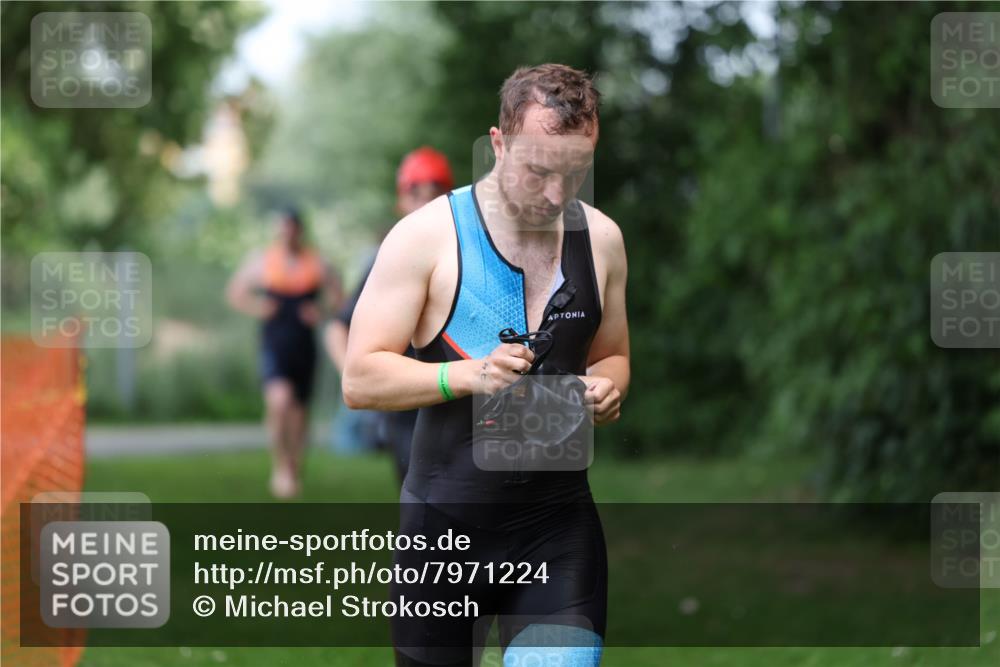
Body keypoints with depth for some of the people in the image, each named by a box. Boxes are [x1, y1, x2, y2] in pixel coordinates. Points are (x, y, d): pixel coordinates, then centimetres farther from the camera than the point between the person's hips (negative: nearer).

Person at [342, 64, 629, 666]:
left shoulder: (600, 238, 4)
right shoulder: (427, 235, -9)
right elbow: (361, 380, -10)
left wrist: (608, 389, -4)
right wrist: (470, 374, -25)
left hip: (558, 518, 2)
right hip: (444, 523, -2)